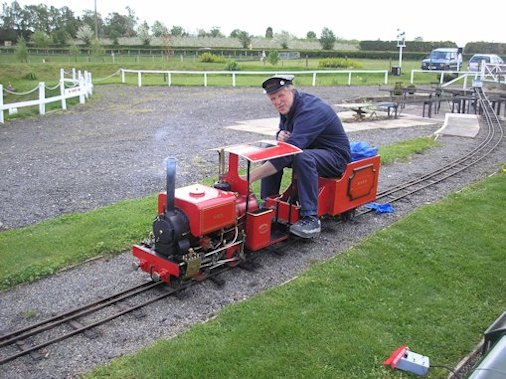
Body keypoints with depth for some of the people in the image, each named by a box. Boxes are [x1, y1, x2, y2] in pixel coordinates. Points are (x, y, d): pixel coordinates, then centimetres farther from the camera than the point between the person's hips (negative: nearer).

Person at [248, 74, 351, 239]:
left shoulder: (310, 110, -29)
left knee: (302, 157, -38)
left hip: (335, 155, -9)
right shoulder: (287, 106, 0)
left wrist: (252, 176, -45)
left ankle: (311, 218, -33)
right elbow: (283, 130, 17)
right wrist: (280, 135, -12)